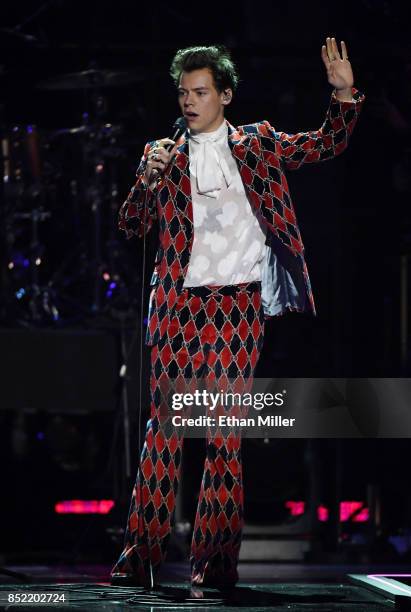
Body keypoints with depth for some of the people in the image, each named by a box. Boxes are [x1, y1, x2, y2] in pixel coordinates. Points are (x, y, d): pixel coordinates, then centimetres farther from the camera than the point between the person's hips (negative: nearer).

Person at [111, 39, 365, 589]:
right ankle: (142, 552, -2)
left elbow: (327, 144, 11)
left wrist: (344, 94, -5)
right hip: (178, 303, 1)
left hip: (241, 304, 0)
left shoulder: (257, 145, 12)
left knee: (227, 432, -2)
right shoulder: (163, 154, 13)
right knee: (164, 426, -4)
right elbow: (131, 227, 9)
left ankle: (215, 557, 1)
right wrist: (148, 180, -9)